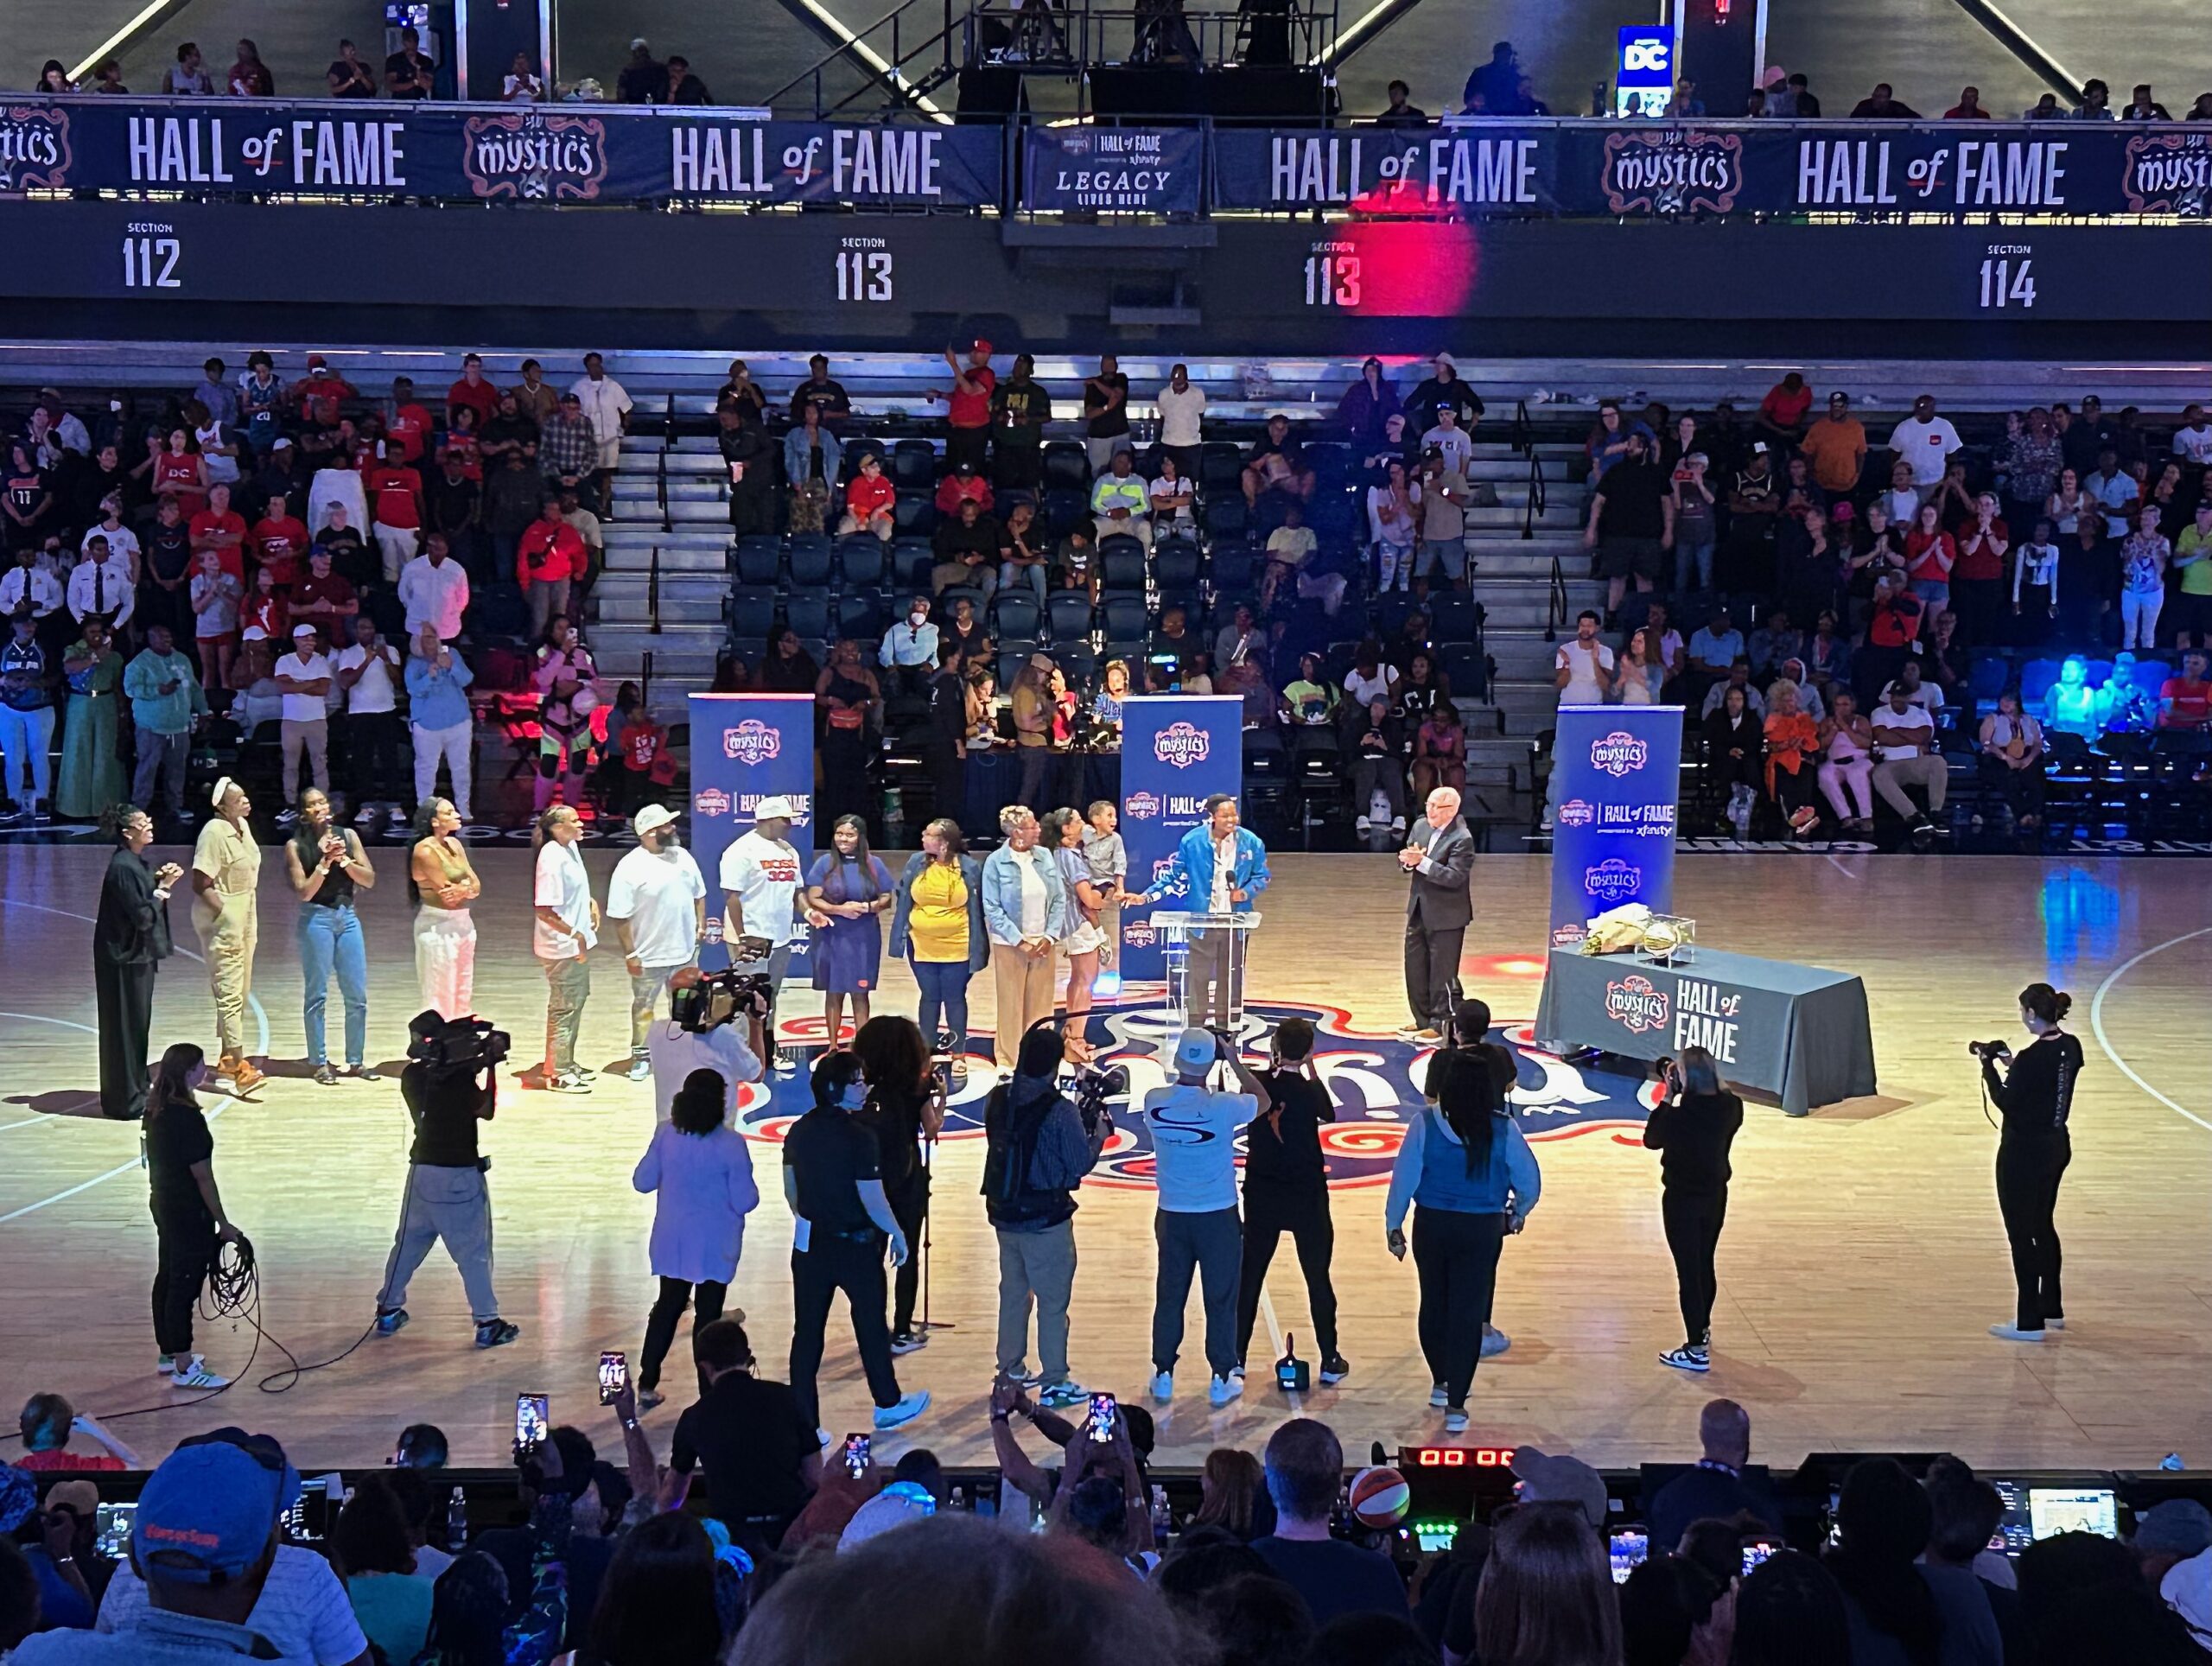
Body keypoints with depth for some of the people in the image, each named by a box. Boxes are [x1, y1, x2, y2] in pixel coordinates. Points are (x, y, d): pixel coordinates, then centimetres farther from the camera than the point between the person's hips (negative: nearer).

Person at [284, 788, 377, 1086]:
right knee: (318, 994, 1)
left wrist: (344, 860, -12)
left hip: (347, 916, 4)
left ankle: (356, 1061, 15)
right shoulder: (296, 845, -3)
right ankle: (319, 1062, 9)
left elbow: (369, 880, 2)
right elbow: (303, 892, -9)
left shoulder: (348, 836, 5)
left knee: (357, 994, 5)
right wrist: (325, 863, -17)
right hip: (316, 919, -4)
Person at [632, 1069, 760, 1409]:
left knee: (667, 1307, 19)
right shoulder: (731, 1144, -20)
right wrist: (750, 1190, 5)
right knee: (708, 1315, 8)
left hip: (671, 1243, 3)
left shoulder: (666, 1134, -9)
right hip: (714, 1248, -3)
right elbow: (745, 1201, -16)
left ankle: (647, 1384, 23)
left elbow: (642, 1181, 0)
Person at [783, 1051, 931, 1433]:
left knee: (807, 1331, 7)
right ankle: (888, 1405, 30)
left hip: (810, 1244, 5)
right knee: (871, 1326, 14)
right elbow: (872, 1200, -20)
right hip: (855, 1245, -5)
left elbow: (791, 1190, 10)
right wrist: (898, 1234, -6)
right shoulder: (858, 1138, -20)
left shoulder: (799, 1132, 1)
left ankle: (803, 1422, 9)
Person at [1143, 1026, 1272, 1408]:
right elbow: (1264, 1101, 1)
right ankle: (1222, 1379, 14)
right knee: (1220, 1298, 8)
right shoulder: (1223, 1107, -18)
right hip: (1218, 1215, -3)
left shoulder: (1154, 1102, -11)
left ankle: (1163, 1375, 20)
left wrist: (1185, 1069, 14)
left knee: (1169, 1296, 14)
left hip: (1172, 1215, 3)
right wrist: (1236, 1063, 7)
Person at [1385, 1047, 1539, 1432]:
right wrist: (1516, 1214, 18)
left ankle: (1442, 1382, 36)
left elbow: (1404, 1177, -8)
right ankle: (1455, 1404, 5)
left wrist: (1393, 1225, 4)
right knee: (1468, 1313, 5)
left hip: (1432, 1226, 1)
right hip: (1482, 1230, -1)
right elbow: (1529, 1182, -3)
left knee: (1434, 1304, 20)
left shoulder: (1425, 1124, -11)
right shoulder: (1503, 1129, -10)